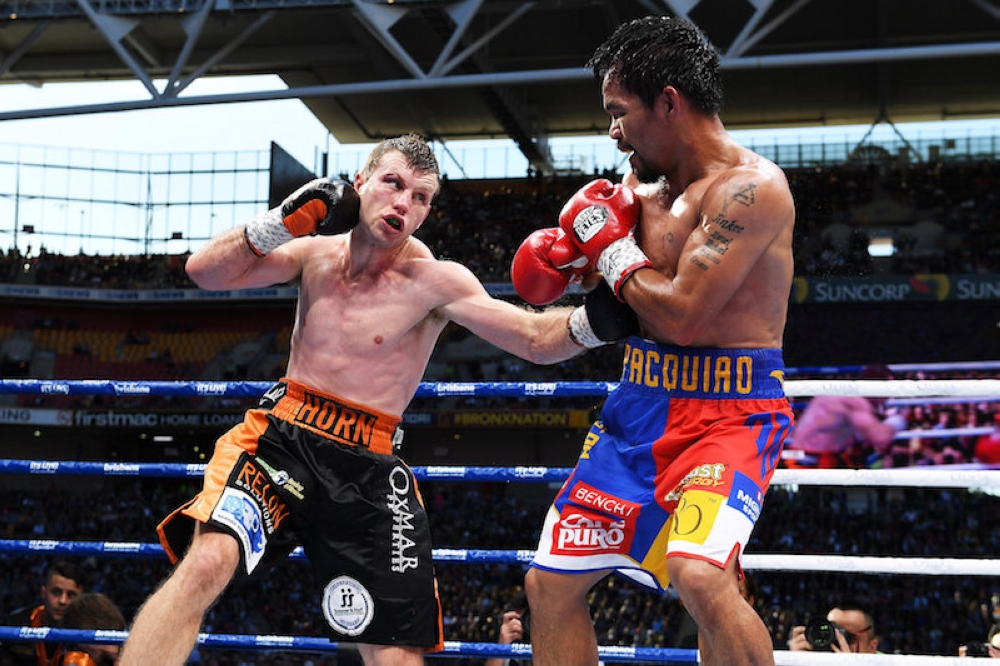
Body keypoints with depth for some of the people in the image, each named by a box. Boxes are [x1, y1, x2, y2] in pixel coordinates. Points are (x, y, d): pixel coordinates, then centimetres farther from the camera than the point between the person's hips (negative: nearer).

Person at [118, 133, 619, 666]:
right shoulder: (317, 250, 6)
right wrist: (283, 221, -10)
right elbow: (205, 272, 4)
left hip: (367, 468, -1)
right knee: (207, 562, -27)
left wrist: (594, 317, -33)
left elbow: (539, 339, -13)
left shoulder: (433, 281, -6)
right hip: (280, 437, 1)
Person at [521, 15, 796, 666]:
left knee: (700, 574, -32)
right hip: (639, 408, 8)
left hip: (729, 415, -8)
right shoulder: (648, 190, 9)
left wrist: (611, 245, -8)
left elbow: (680, 315, -23)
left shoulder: (750, 186, -16)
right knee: (551, 582, 11)